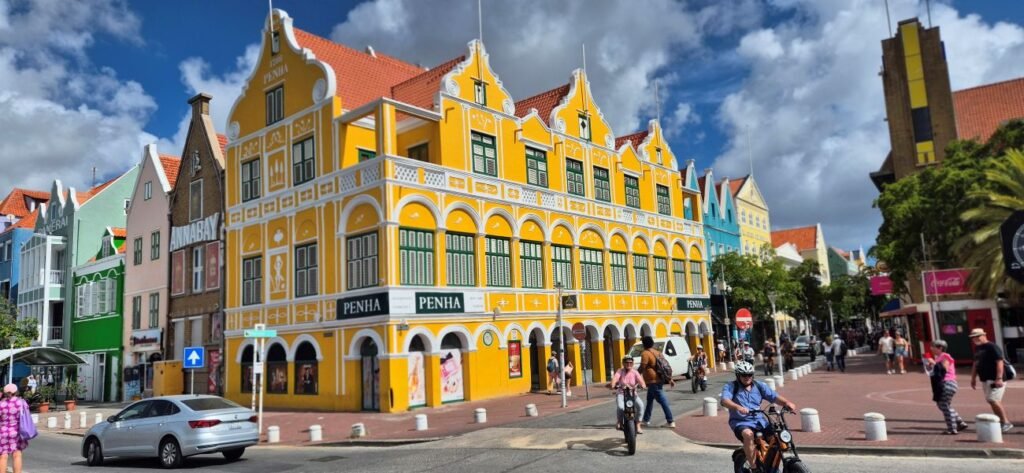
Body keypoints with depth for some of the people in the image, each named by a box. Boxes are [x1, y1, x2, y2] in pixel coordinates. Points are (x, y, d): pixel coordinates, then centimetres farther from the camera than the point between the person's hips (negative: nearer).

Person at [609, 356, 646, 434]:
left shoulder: (634, 372, -2)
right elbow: (615, 378, -26)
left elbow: (640, 380, -18)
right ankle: (619, 422, -1)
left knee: (640, 405, -26)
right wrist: (612, 385, -48)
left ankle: (638, 426, -12)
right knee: (620, 407, -31)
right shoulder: (620, 371, -7)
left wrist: (643, 385, -41)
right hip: (621, 394, -2)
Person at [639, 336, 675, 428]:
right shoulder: (657, 353, 13)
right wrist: (669, 379, 17)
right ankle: (646, 419, 27)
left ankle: (670, 422, -8)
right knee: (650, 400, 19)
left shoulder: (645, 354, -12)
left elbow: (642, 368, -18)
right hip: (659, 380, 9)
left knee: (663, 401, -8)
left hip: (653, 381, -9)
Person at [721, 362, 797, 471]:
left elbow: (774, 397, -2)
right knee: (748, 434, -35)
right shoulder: (730, 387, -4)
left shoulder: (759, 386, 9)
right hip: (740, 422, -4)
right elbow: (725, 401, -22)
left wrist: (786, 402, -23)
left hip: (759, 421, 4)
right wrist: (738, 407, -41)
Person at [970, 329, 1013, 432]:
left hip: (995, 379, -9)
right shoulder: (977, 348, 15)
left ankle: (1006, 422, -4)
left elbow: (999, 362, -19)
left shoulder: (992, 347, -12)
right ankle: (1000, 422, 18)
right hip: (985, 380, 9)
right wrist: (973, 378, 22)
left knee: (993, 400, -14)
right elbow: (976, 364, 23)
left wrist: (999, 378, -26)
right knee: (993, 401, 11)